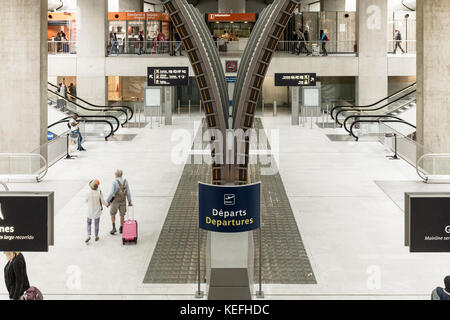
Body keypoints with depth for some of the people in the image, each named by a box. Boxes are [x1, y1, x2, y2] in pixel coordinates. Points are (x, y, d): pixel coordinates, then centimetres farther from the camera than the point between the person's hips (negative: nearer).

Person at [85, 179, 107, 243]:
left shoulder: (88, 193, -21)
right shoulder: (99, 193, -20)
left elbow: (86, 201, -2)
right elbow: (103, 202, -10)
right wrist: (107, 204, 12)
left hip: (90, 211, -1)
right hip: (97, 211, 1)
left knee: (89, 223, 18)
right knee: (97, 223, 19)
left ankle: (88, 235, 3)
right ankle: (96, 237, 27)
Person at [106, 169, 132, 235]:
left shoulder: (115, 182, -21)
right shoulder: (125, 181, -8)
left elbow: (112, 193, -22)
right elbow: (128, 193, -6)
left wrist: (108, 201, -12)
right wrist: (129, 202, 5)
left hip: (115, 201, -3)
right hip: (123, 201, 3)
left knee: (112, 214, 17)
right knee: (122, 215, 17)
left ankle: (114, 228, 9)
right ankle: (121, 229, 25)